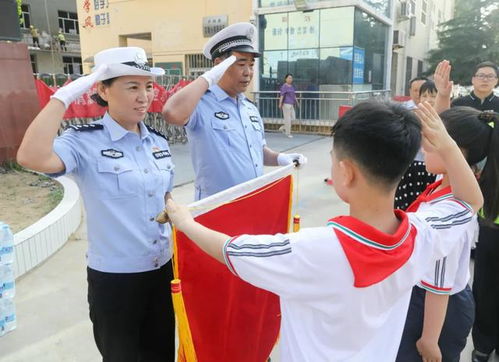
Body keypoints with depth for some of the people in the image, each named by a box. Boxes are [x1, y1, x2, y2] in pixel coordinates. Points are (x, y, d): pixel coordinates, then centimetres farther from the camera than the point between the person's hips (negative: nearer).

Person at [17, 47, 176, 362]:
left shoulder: (158, 141, 3)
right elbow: (32, 158, -35)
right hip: (114, 279, -5)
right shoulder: (85, 141, -15)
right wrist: (64, 96, -27)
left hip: (163, 270, 5)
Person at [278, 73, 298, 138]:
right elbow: (282, 95, -16)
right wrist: (280, 103, -23)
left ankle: (283, 128, 21)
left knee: (293, 118, 5)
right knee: (288, 118, -5)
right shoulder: (284, 86, -8)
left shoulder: (291, 86, 16)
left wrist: (296, 102, 21)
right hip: (286, 104, -8)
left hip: (291, 104, 8)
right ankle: (288, 133, 4)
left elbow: (294, 95, 22)